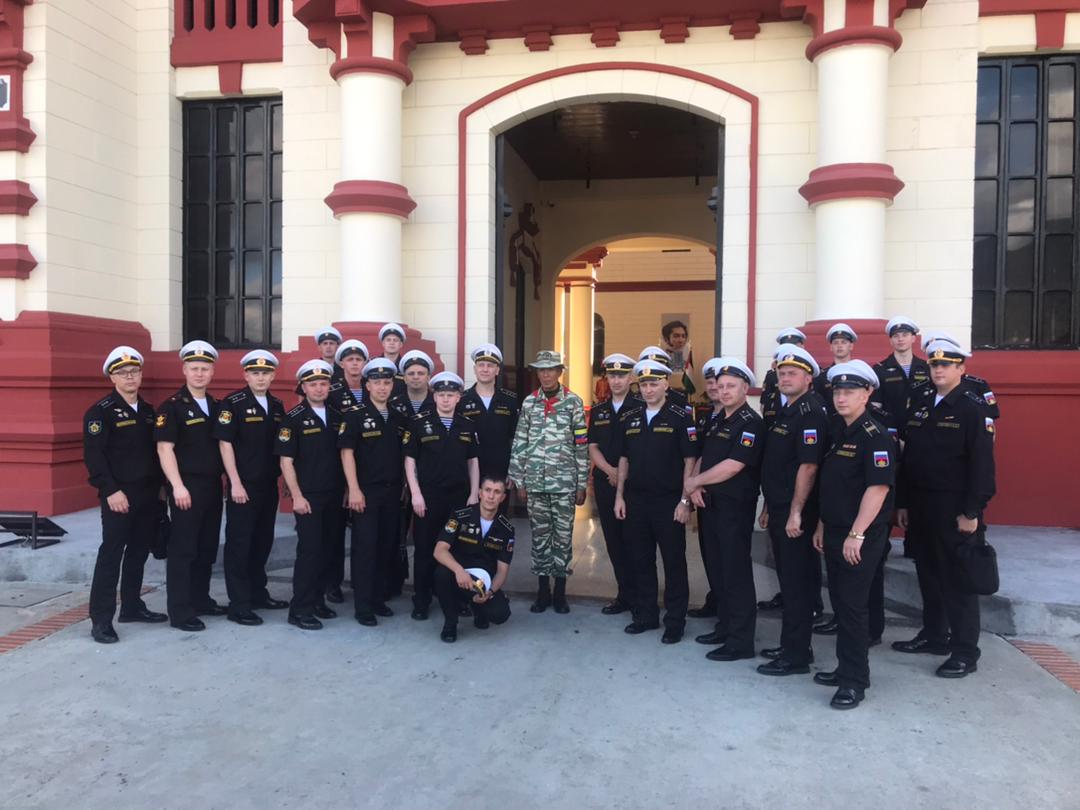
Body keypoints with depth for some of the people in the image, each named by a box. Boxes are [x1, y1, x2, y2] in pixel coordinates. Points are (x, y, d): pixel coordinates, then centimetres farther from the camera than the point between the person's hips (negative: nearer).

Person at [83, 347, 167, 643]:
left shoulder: (148, 411, 13)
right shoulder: (100, 411, -7)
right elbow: (93, 455, -14)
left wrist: (160, 485, 11)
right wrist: (111, 491, -19)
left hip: (148, 496, 7)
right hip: (119, 496, -7)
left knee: (139, 553, 14)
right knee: (111, 555, -4)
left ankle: (132, 606, 26)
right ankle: (101, 620, 2)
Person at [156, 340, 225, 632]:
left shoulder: (216, 406, 12)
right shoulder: (172, 406, -7)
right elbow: (164, 448, -13)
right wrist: (177, 486, -20)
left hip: (213, 486, 7)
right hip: (187, 486, -7)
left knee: (207, 548, 14)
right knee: (183, 549, -2)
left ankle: (200, 600, 27)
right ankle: (180, 612, 4)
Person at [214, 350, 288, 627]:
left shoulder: (277, 405, 10)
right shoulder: (232, 403, -8)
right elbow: (225, 443, -12)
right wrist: (236, 483, -16)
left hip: (269, 485, 6)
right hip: (244, 485, -6)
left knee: (263, 541, 15)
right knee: (239, 544, 0)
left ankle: (258, 593, 29)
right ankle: (239, 605, 7)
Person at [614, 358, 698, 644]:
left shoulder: (681, 417, -6)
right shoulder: (629, 418, 9)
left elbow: (690, 460, -7)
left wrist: (684, 500, -12)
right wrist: (619, 495, 8)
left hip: (669, 502, -4)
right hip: (636, 500, 5)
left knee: (674, 563, 4)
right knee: (641, 561, 13)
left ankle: (675, 621, 15)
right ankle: (646, 615, 26)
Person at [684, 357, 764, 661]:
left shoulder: (751, 423, -12)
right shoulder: (715, 420, 14)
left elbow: (732, 466, -20)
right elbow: (701, 457, 17)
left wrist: (694, 482, -9)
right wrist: (695, 485, -3)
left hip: (735, 507, -8)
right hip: (710, 503, 8)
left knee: (736, 573, -2)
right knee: (715, 568, 16)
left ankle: (741, 641, 7)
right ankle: (725, 627, 30)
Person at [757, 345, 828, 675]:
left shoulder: (811, 413, -14)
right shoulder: (785, 412, 15)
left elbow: (808, 466, -21)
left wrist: (796, 513, -23)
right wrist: (769, 507, 19)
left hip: (796, 514, -9)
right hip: (779, 511, 9)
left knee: (797, 582, -1)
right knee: (789, 580, 16)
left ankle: (796, 656, 8)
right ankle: (791, 645, 27)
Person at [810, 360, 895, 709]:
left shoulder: (876, 436, -14)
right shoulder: (838, 435, 13)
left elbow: (878, 487, -22)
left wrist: (857, 534, -24)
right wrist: (822, 526, 17)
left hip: (861, 539, -8)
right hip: (835, 535, 8)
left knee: (853, 606, -3)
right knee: (840, 603, 15)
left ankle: (855, 681, 8)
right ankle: (845, 667, 27)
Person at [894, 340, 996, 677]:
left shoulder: (973, 408, -8)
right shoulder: (921, 409, 12)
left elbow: (981, 463, -14)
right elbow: (907, 457, 13)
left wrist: (971, 511, -18)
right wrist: (903, 503, 10)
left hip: (955, 510, -6)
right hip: (921, 508, 7)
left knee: (958, 580, 1)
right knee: (929, 574, 15)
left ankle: (965, 652, 10)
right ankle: (934, 635, 29)